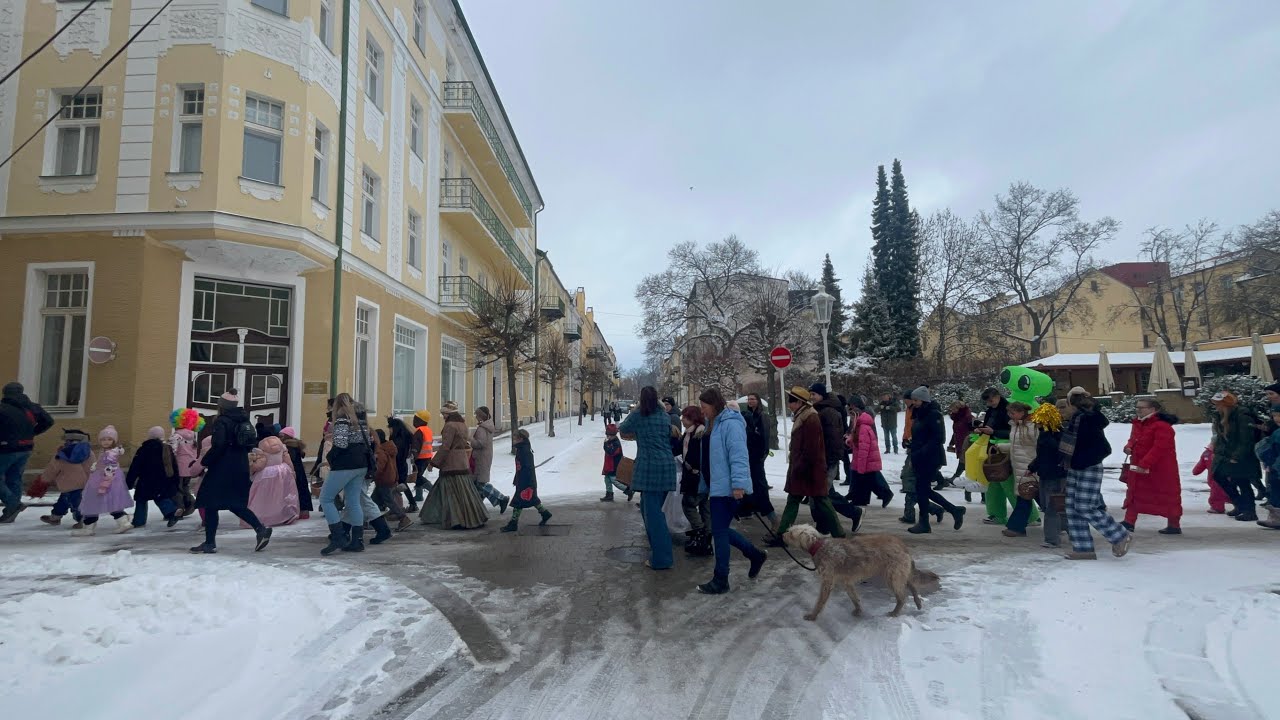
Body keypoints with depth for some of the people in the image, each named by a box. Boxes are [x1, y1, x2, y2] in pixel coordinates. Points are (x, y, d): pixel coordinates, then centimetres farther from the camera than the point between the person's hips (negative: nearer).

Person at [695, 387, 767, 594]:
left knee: (719, 531, -2)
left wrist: (739, 484, -29)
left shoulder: (731, 423, -16)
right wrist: (704, 484, 20)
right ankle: (756, 555, 32)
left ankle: (720, 581, 11)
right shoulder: (715, 424, 15)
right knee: (721, 530, 15)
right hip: (716, 486, 10)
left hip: (726, 488, -10)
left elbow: (738, 455, -23)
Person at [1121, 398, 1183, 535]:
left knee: (1167, 495, 4)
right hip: (1139, 467, 8)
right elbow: (1134, 440, 20)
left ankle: (1174, 525, 16)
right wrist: (1129, 447, -4)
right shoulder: (1137, 424, 9)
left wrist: (1144, 464, -28)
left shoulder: (1162, 426, -20)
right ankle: (1129, 522, 12)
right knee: (1134, 493, 8)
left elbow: (1159, 448, -26)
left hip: (1161, 469, -8)